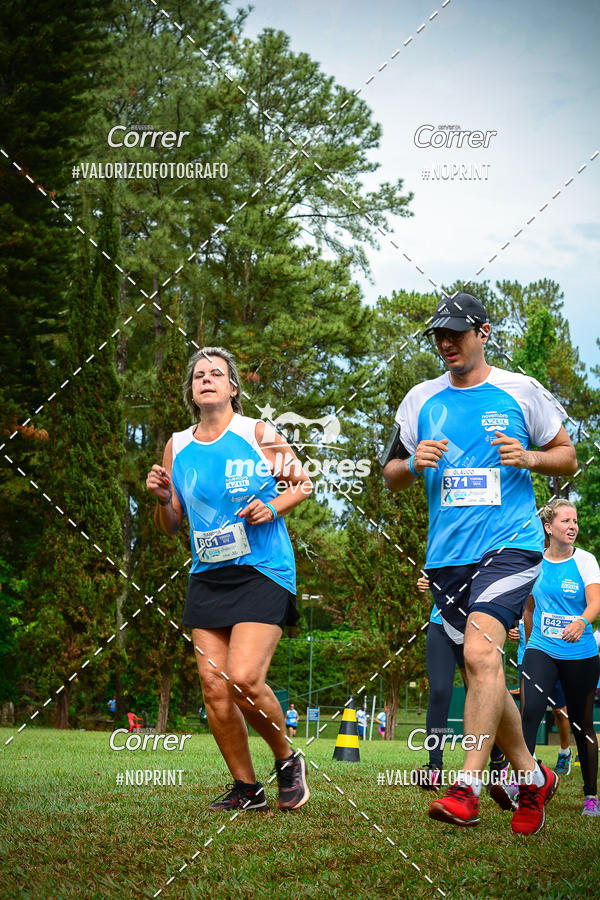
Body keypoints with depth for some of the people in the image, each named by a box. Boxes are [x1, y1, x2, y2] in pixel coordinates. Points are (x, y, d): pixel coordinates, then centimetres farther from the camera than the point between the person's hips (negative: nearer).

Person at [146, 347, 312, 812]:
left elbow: (304, 483, 9)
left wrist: (272, 508, -10)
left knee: (244, 678, -18)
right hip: (207, 577, 5)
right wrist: (161, 498, -5)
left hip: (263, 572, -4)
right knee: (213, 686, -2)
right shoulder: (176, 447, 11)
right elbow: (171, 526, 16)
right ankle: (246, 787, 14)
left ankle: (288, 760, 8)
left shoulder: (259, 433, 0)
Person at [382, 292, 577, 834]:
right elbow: (391, 477, 18)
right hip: (447, 556, 5)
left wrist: (528, 457, -10)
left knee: (480, 650, -23)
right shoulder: (421, 400, 12)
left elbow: (569, 458, 11)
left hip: (510, 544, -4)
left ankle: (467, 789, -24)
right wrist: (414, 464, -5)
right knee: (481, 669, 7)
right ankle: (532, 776, 25)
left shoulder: (521, 392, 4)